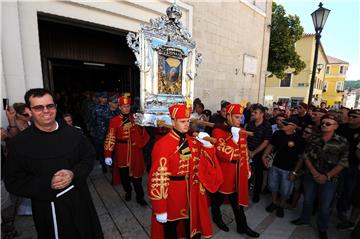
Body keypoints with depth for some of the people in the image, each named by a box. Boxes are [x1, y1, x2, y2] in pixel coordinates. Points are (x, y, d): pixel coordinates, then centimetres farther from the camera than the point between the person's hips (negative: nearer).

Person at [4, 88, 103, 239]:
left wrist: (74, 173, -17)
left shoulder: (72, 133, -6)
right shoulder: (19, 143, -10)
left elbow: (89, 157, 0)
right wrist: (48, 184, -22)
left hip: (79, 199, 2)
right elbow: (13, 182, -8)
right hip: (48, 207, -2)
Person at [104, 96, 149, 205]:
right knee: (124, 174, 14)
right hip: (121, 152, -1)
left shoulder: (135, 118, 4)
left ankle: (140, 197, 20)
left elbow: (143, 134, 7)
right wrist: (108, 155, -15)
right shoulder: (114, 121, -6)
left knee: (136, 174, 6)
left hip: (135, 151, 1)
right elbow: (110, 138, -10)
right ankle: (128, 191, 40)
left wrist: (140, 125, -13)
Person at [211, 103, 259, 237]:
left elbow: (244, 152, 13)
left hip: (239, 172, 6)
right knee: (218, 198, 18)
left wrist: (247, 169, 15)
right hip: (223, 172, -5)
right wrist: (234, 138, -26)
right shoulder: (218, 131, -18)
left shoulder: (241, 130, 4)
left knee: (238, 199, 19)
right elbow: (223, 153, -26)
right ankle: (217, 218, 43)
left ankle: (242, 226, 37)